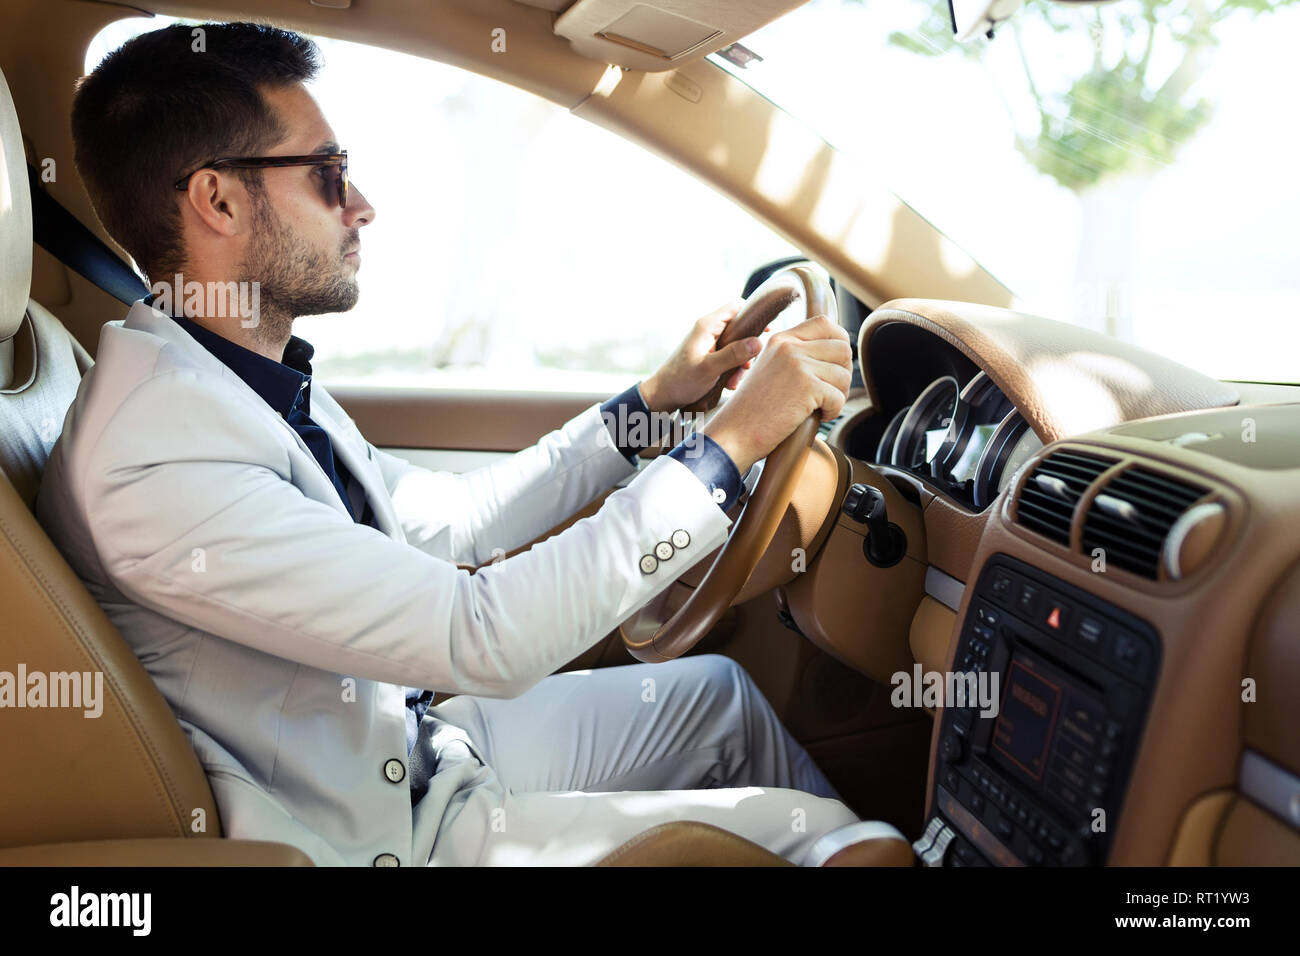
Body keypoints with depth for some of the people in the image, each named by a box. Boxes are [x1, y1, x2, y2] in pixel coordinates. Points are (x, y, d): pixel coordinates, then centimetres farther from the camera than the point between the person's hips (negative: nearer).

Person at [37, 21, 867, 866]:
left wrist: (652, 401, 7)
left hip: (414, 743, 9)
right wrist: (732, 441, -27)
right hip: (379, 829, -8)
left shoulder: (259, 384, 1)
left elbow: (447, 518, 10)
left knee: (719, 690, 16)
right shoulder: (153, 460, -29)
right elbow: (484, 637, -32)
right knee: (806, 827, -6)